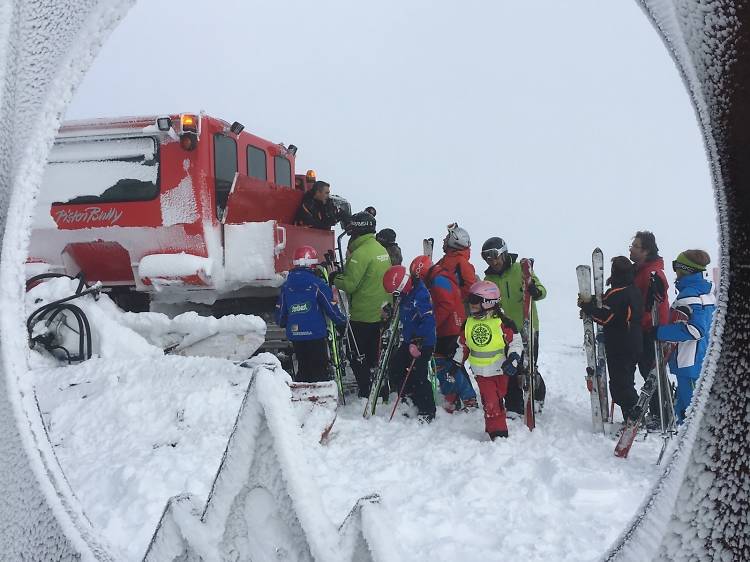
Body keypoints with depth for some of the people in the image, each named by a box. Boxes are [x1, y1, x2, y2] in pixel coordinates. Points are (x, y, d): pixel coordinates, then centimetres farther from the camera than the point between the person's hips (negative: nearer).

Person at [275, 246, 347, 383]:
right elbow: (331, 308, -7)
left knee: (303, 367, 17)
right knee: (320, 369, 3)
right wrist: (342, 322, 9)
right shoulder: (317, 284, -10)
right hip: (316, 335, -5)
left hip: (295, 335, 5)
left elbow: (280, 312, 10)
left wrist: (282, 323, 31)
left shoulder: (286, 286, 4)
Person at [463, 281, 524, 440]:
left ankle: (500, 433, 21)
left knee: (497, 401, 7)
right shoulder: (468, 323, 2)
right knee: (490, 404, -5)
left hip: (500, 371, -2)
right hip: (481, 372, 2)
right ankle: (496, 433, 3)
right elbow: (462, 345, 15)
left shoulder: (502, 323, -12)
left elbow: (516, 343, -5)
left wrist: (513, 360, -18)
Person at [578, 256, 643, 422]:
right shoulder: (634, 290, 10)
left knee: (620, 385, -3)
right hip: (634, 345, 10)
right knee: (627, 382, 19)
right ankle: (634, 418, 23)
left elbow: (604, 317, -24)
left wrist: (586, 305, -12)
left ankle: (633, 418, -4)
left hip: (619, 348, -10)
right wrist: (592, 303, 13)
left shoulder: (617, 293, -20)